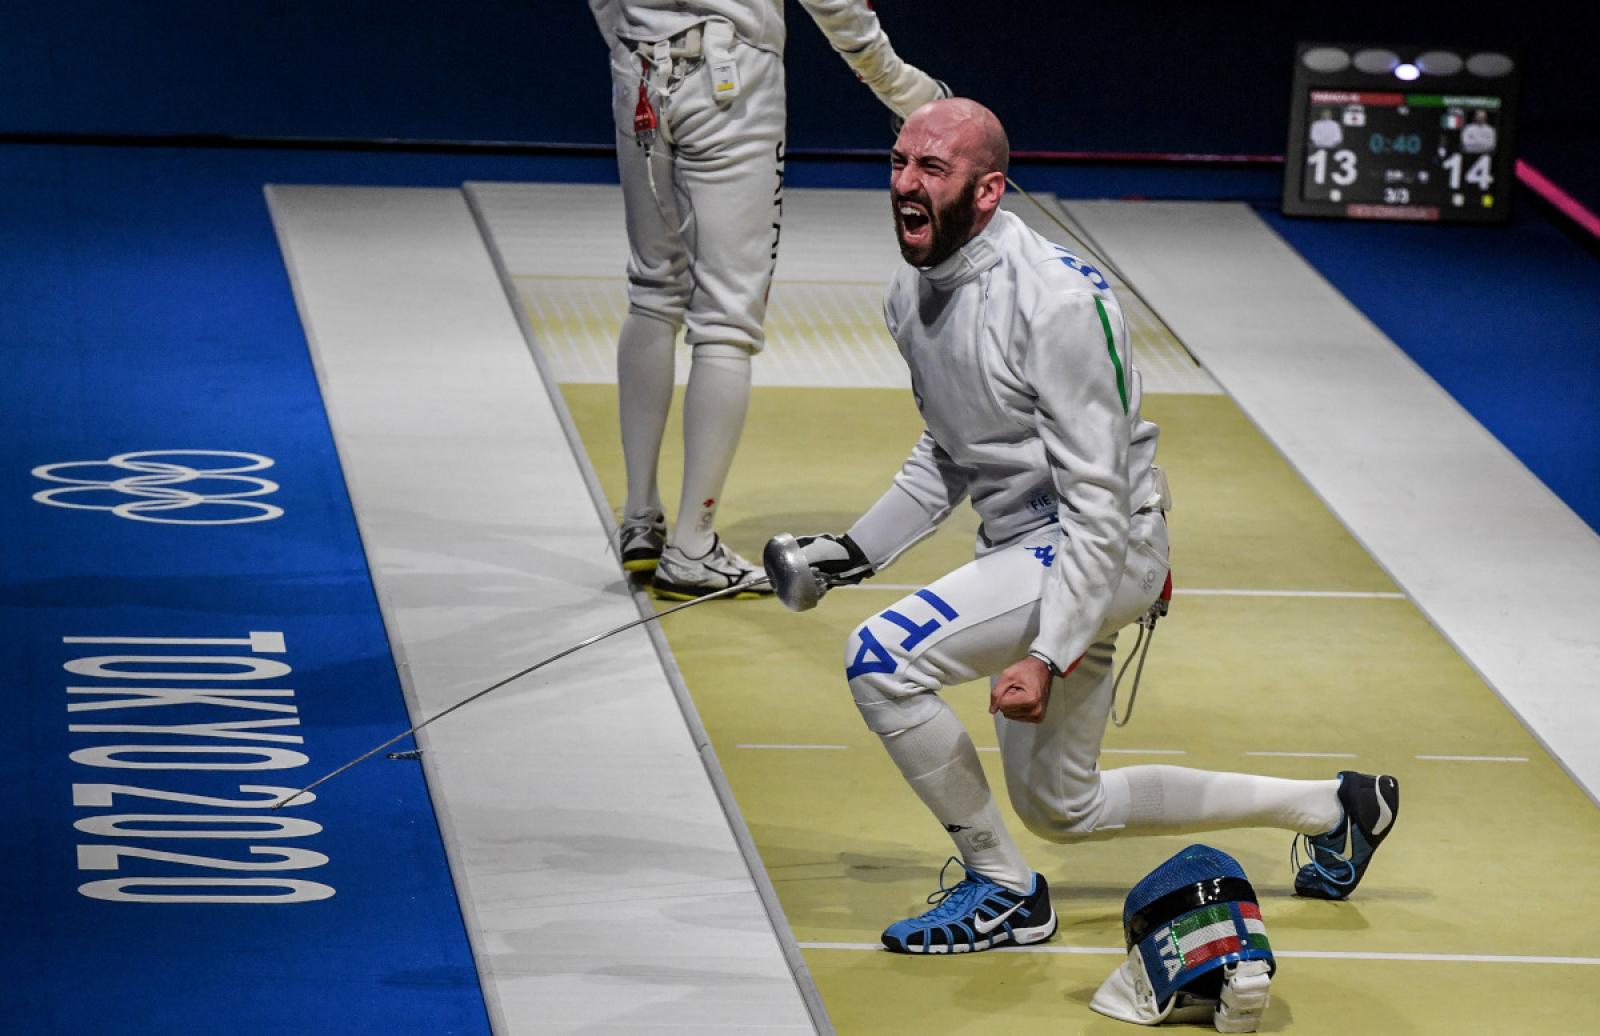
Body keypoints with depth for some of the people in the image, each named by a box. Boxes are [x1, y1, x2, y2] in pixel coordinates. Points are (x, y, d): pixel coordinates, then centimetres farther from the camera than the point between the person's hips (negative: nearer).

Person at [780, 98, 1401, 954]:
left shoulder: (1058, 302, -26)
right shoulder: (914, 292, 1)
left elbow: (1097, 502, -26)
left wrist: (1047, 655, -32)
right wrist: (860, 548, 6)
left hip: (1108, 549, -10)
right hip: (1023, 551, 10)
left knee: (882, 657, -25)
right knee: (1061, 807, 20)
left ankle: (1001, 890, -7)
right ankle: (1333, 807, 36)